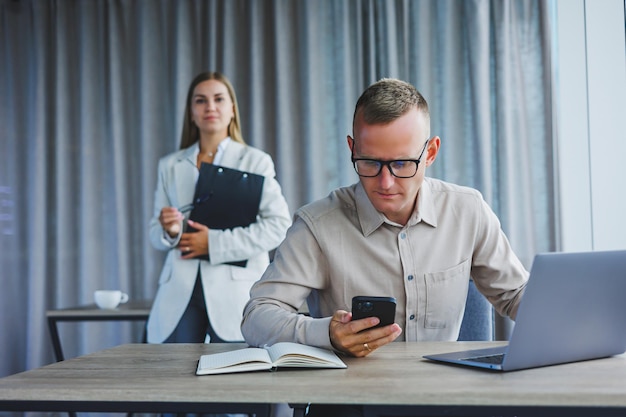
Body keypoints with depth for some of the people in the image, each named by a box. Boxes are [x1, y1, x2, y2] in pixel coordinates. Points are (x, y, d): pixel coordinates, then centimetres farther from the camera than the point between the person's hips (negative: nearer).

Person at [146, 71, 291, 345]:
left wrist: (215, 242, -12)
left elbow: (280, 224, -5)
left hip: (235, 294, -2)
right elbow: (155, 234, 16)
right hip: (180, 293, 3)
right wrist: (169, 232, -9)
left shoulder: (255, 161, 6)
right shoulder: (169, 165, 16)